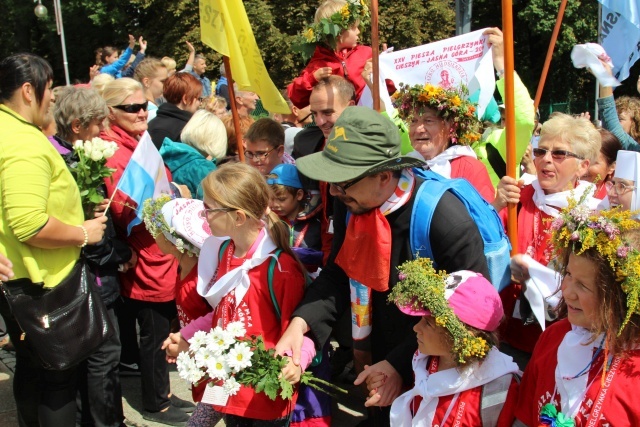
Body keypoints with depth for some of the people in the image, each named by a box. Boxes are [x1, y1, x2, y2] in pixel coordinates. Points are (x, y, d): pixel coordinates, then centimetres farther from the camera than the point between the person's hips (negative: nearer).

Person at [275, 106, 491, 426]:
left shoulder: (447, 220, -31)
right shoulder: (350, 205, -10)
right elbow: (339, 274, -1)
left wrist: (402, 364, -25)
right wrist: (301, 322, -19)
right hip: (383, 360, 6)